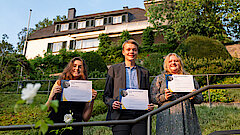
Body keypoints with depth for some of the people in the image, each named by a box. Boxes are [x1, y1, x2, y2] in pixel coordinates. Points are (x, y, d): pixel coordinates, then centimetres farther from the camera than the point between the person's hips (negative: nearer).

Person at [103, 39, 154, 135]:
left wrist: (150, 106, -1)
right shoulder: (114, 69, 11)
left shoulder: (144, 72, 17)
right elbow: (106, 95, 9)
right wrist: (112, 103, -11)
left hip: (140, 116, 2)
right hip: (120, 115, -2)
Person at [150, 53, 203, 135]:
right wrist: (164, 97, -14)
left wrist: (194, 97, -5)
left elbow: (200, 98, 17)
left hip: (188, 118, 2)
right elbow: (152, 97, 4)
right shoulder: (159, 79, 13)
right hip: (167, 118, -2)